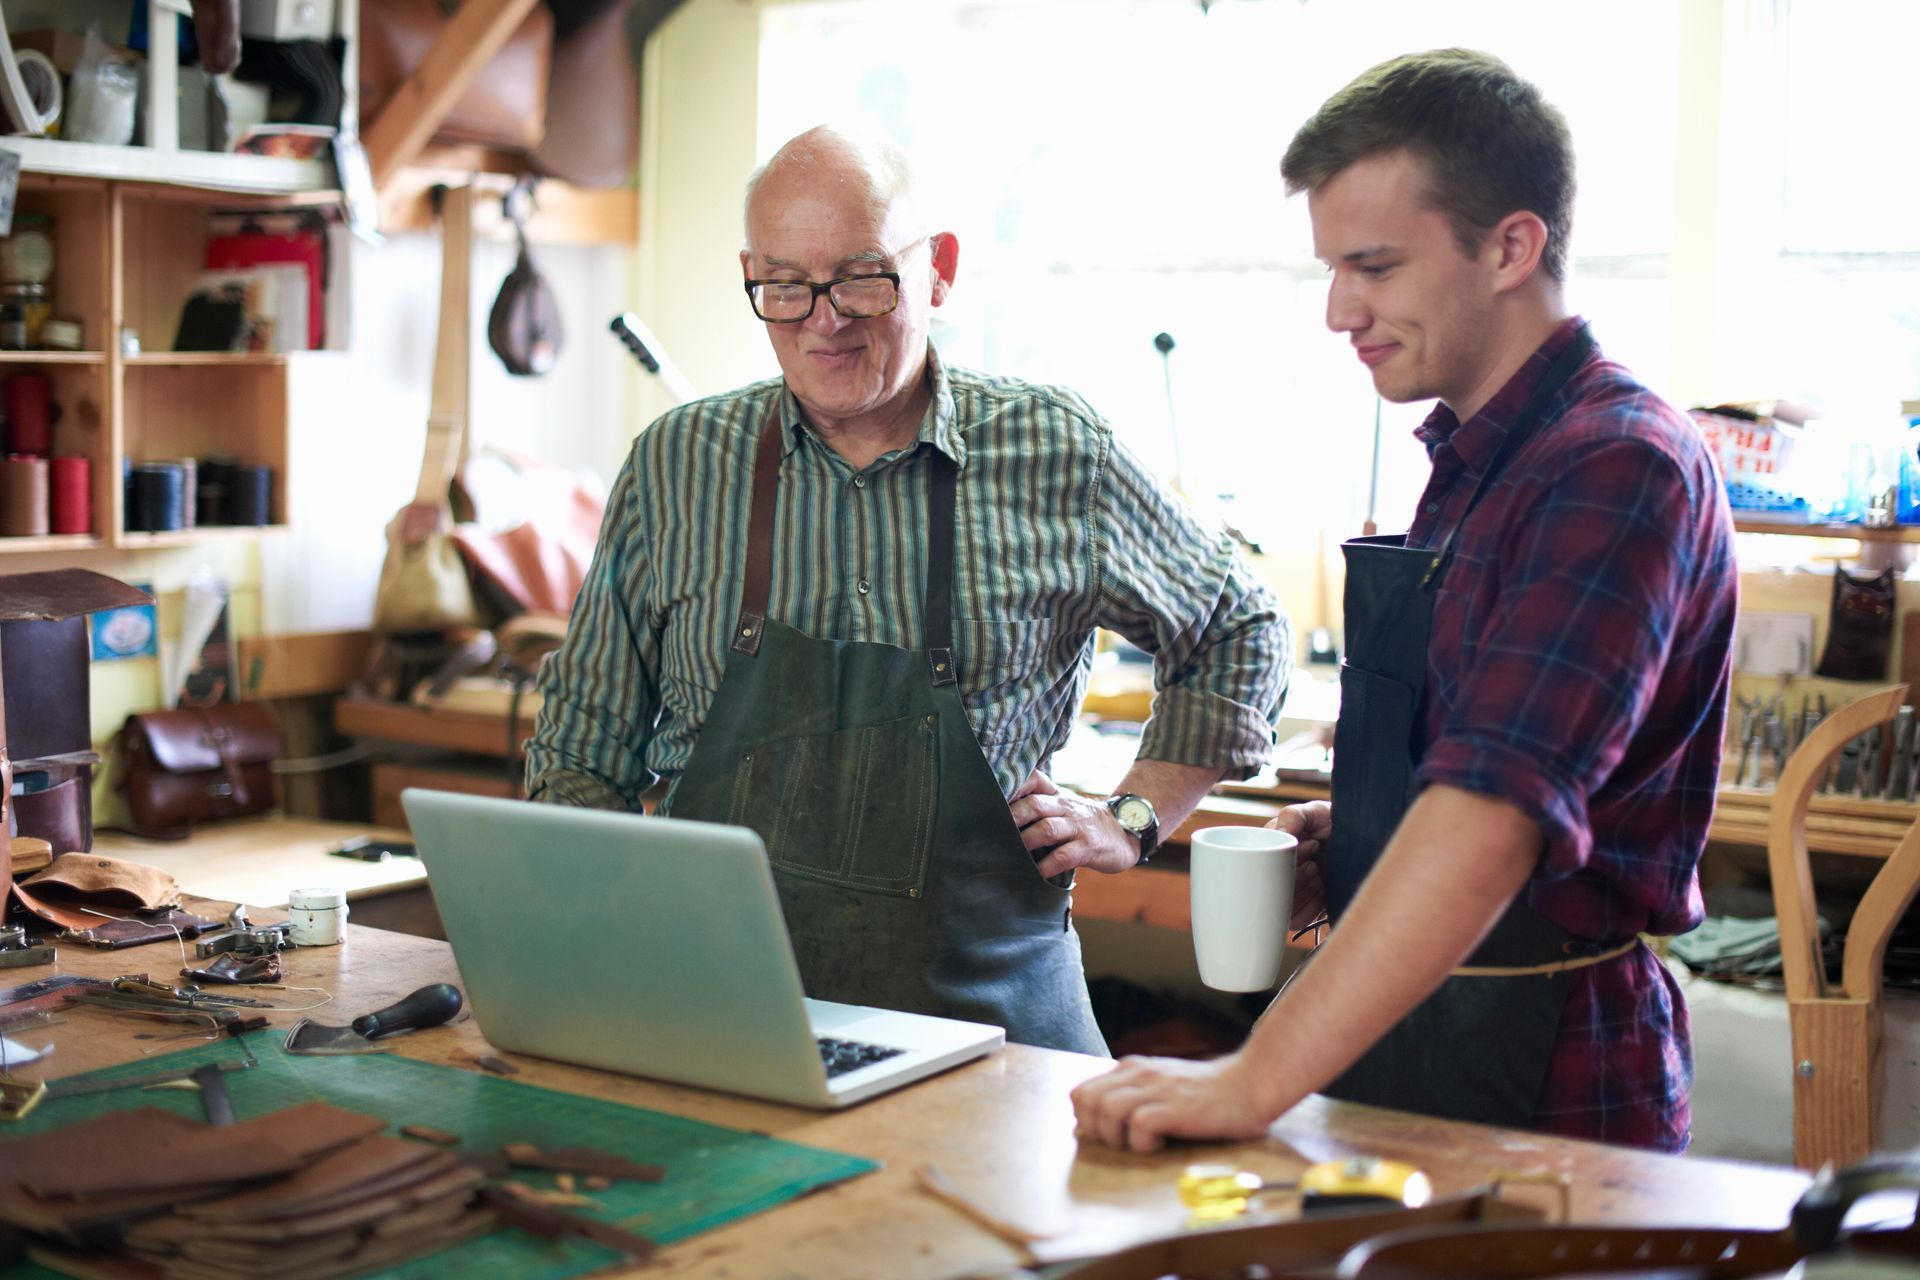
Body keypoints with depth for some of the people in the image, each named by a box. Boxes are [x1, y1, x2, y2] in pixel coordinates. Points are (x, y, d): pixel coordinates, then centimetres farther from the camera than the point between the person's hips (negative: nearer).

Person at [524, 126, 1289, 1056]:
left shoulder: (1055, 453, 4)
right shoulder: (673, 466, 6)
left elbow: (1238, 632, 20)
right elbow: (582, 750, 15)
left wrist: (1131, 819, 10)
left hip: (983, 1001, 0)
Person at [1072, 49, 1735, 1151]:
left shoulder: (1618, 468, -19)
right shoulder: (1473, 463, 12)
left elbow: (1499, 809, -30)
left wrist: (1259, 1079, -34)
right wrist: (1347, 839, 3)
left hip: (1549, 1081, -8)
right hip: (1415, 1042, 8)